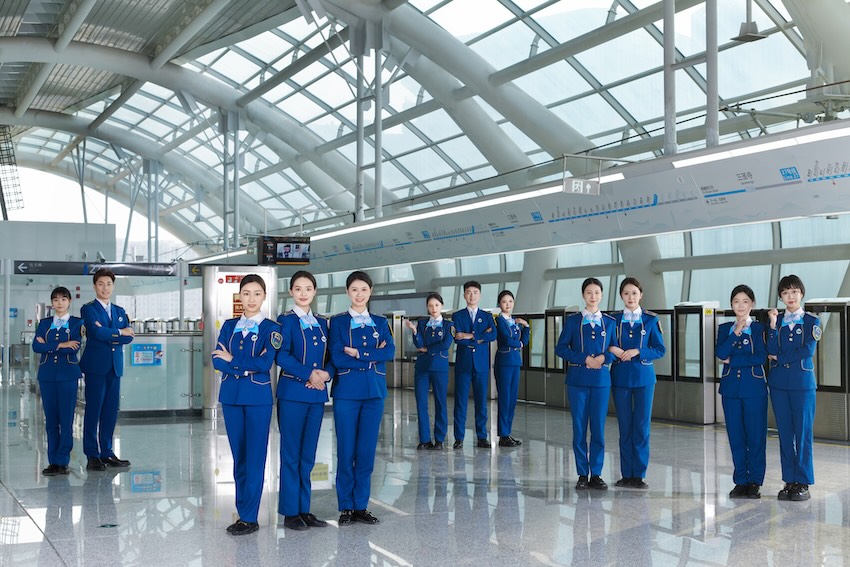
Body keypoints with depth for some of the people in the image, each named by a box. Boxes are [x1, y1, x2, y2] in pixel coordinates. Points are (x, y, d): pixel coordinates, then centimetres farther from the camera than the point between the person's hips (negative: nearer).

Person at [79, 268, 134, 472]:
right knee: (93, 410, -4)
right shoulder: (88, 309, 1)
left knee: (111, 410, 6)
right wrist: (119, 333, -4)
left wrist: (108, 336, -10)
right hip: (95, 365, -5)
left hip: (115, 366, 5)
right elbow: (96, 332, -15)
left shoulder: (120, 311, 18)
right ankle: (92, 455, 1)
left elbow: (129, 336, 5)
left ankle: (106, 453, 13)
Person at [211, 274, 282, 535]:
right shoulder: (229, 326, 10)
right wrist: (247, 367, -13)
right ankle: (243, 512, 17)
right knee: (238, 456, 9)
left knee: (255, 457, -3)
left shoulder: (271, 328, -1)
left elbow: (265, 362, -14)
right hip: (231, 396, 4)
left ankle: (250, 517, 1)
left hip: (258, 398, -4)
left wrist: (232, 359, -6)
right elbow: (217, 360, 0)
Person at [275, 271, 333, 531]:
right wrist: (309, 373, -18)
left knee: (308, 454, 9)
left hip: (317, 393, 5)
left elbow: (330, 357, 12)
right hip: (292, 392, -5)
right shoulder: (286, 321, -2)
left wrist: (325, 373, -8)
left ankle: (304, 509, 16)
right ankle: (290, 512, 7)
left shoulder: (322, 323, 14)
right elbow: (281, 355, -13)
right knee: (291, 453, 0)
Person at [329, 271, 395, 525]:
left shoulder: (380, 322, 11)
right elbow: (337, 358, -10)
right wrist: (372, 357, -10)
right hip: (347, 391, -3)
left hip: (374, 392, 3)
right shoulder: (338, 322, 2)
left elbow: (389, 352, -4)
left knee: (367, 450, 5)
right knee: (346, 450, 0)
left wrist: (358, 353, -13)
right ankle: (346, 507, 11)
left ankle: (361, 506, 15)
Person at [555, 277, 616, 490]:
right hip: (578, 378, -1)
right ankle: (582, 474, 9)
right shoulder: (572, 320, 3)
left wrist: (604, 357, -11)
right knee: (579, 427, 1)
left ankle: (596, 474, 10)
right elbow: (561, 348, 0)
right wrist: (584, 359, -11)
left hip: (601, 379, 1)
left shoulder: (610, 322, 8)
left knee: (598, 427, 1)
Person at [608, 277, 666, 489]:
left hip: (644, 377, -1)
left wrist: (637, 352, -13)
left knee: (642, 426, -1)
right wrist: (613, 350, -15)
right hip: (620, 377, 1)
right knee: (625, 427, 4)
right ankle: (626, 475, 11)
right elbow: (607, 347, 7)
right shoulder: (614, 320, 5)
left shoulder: (651, 320, 2)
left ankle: (639, 475, 7)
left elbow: (660, 349, 0)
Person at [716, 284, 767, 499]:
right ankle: (740, 481, 13)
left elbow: (761, 357, -11)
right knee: (736, 437, 5)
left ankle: (755, 481, 7)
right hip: (731, 388, 3)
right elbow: (720, 353, -6)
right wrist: (736, 332, -12)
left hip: (754, 388, -3)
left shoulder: (759, 328, 2)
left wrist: (732, 360, -8)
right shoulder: (724, 329, 11)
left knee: (755, 436, -2)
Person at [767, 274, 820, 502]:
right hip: (779, 383, 3)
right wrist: (773, 325, -8)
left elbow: (808, 351, -9)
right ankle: (789, 481, 13)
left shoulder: (811, 321, 3)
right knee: (784, 433, 5)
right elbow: (772, 352, -2)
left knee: (803, 432, -3)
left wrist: (779, 358, -5)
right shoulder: (775, 321, 10)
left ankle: (803, 483, 4)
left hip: (803, 383, -3)